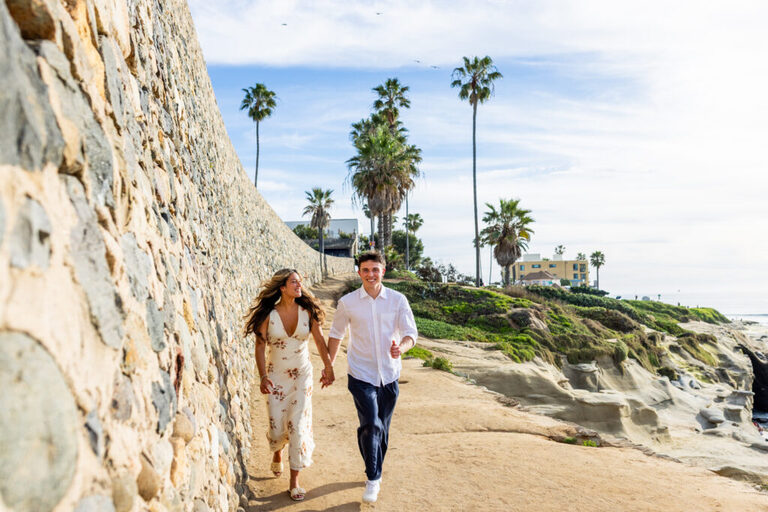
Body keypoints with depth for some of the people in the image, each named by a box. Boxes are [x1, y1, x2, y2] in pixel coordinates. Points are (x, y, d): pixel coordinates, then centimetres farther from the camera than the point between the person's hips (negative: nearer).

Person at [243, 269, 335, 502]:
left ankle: (294, 482, 10)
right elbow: (260, 346, -7)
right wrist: (263, 376, -16)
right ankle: (277, 454, 43)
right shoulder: (268, 314, -11)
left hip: (302, 374, 1)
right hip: (277, 375, 0)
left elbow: (320, 340, -1)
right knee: (277, 426, 5)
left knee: (299, 425, -3)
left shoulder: (307, 311, -7)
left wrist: (328, 367, -3)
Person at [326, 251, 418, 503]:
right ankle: (373, 479, 4)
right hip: (361, 375, -2)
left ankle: (374, 473, 35)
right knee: (370, 425, -14)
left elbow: (410, 333, -4)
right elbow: (336, 334, 9)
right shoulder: (347, 302, -4)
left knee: (382, 428, 13)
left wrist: (401, 347, -26)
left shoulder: (398, 300, -4)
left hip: (389, 375, 2)